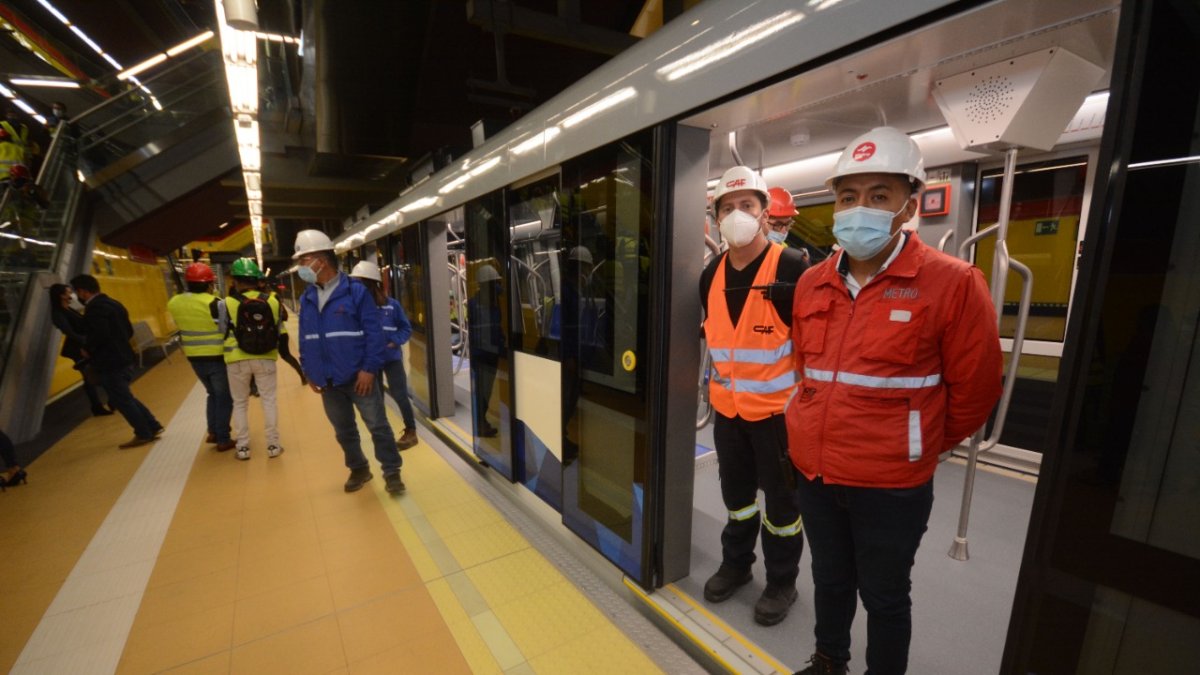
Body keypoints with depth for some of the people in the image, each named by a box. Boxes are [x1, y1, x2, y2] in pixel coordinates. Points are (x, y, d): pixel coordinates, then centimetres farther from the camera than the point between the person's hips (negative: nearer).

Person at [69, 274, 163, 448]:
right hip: (123, 358, 9)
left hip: (110, 363, -9)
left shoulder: (94, 308, -16)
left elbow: (100, 334, -26)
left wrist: (87, 349, -10)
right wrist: (117, 345, 13)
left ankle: (143, 434, 8)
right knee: (125, 397, 19)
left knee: (121, 399, 1)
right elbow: (129, 331, 16)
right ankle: (153, 427, 19)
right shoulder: (113, 304, 13)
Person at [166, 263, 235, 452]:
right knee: (224, 397, 7)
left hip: (194, 358, 6)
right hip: (217, 358, -6)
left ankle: (213, 432, 26)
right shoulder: (215, 304, -20)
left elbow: (182, 327, 9)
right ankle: (223, 439, 11)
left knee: (213, 394, 24)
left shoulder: (174, 303, 0)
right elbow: (228, 331, -16)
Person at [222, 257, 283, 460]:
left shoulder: (228, 303, -10)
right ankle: (273, 445, 12)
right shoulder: (272, 301, -3)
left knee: (240, 404, 14)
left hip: (237, 360, -1)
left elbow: (224, 333, 0)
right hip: (265, 358, 1)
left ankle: (243, 447, 19)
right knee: (269, 401, 10)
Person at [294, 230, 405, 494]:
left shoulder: (355, 291, -11)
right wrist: (309, 371, 10)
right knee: (344, 431, 17)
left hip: (358, 376, -6)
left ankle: (391, 472, 15)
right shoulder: (307, 299, 7)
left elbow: (374, 333, -14)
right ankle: (358, 469, 35)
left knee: (378, 425, 1)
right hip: (328, 381, 6)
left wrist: (369, 368, -17)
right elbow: (305, 340, 14)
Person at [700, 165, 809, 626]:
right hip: (727, 406, 5)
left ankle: (782, 581, 34)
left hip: (777, 407, -5)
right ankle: (735, 563, 42)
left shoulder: (791, 267, -14)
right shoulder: (711, 274, 4)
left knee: (781, 497, 12)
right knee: (736, 492, 20)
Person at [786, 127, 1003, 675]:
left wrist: (925, 444, 7)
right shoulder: (811, 284, 1)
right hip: (814, 471, 5)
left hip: (892, 482, -4)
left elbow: (974, 388, -5)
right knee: (829, 581, 25)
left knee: (884, 596, 17)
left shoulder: (952, 283, -13)